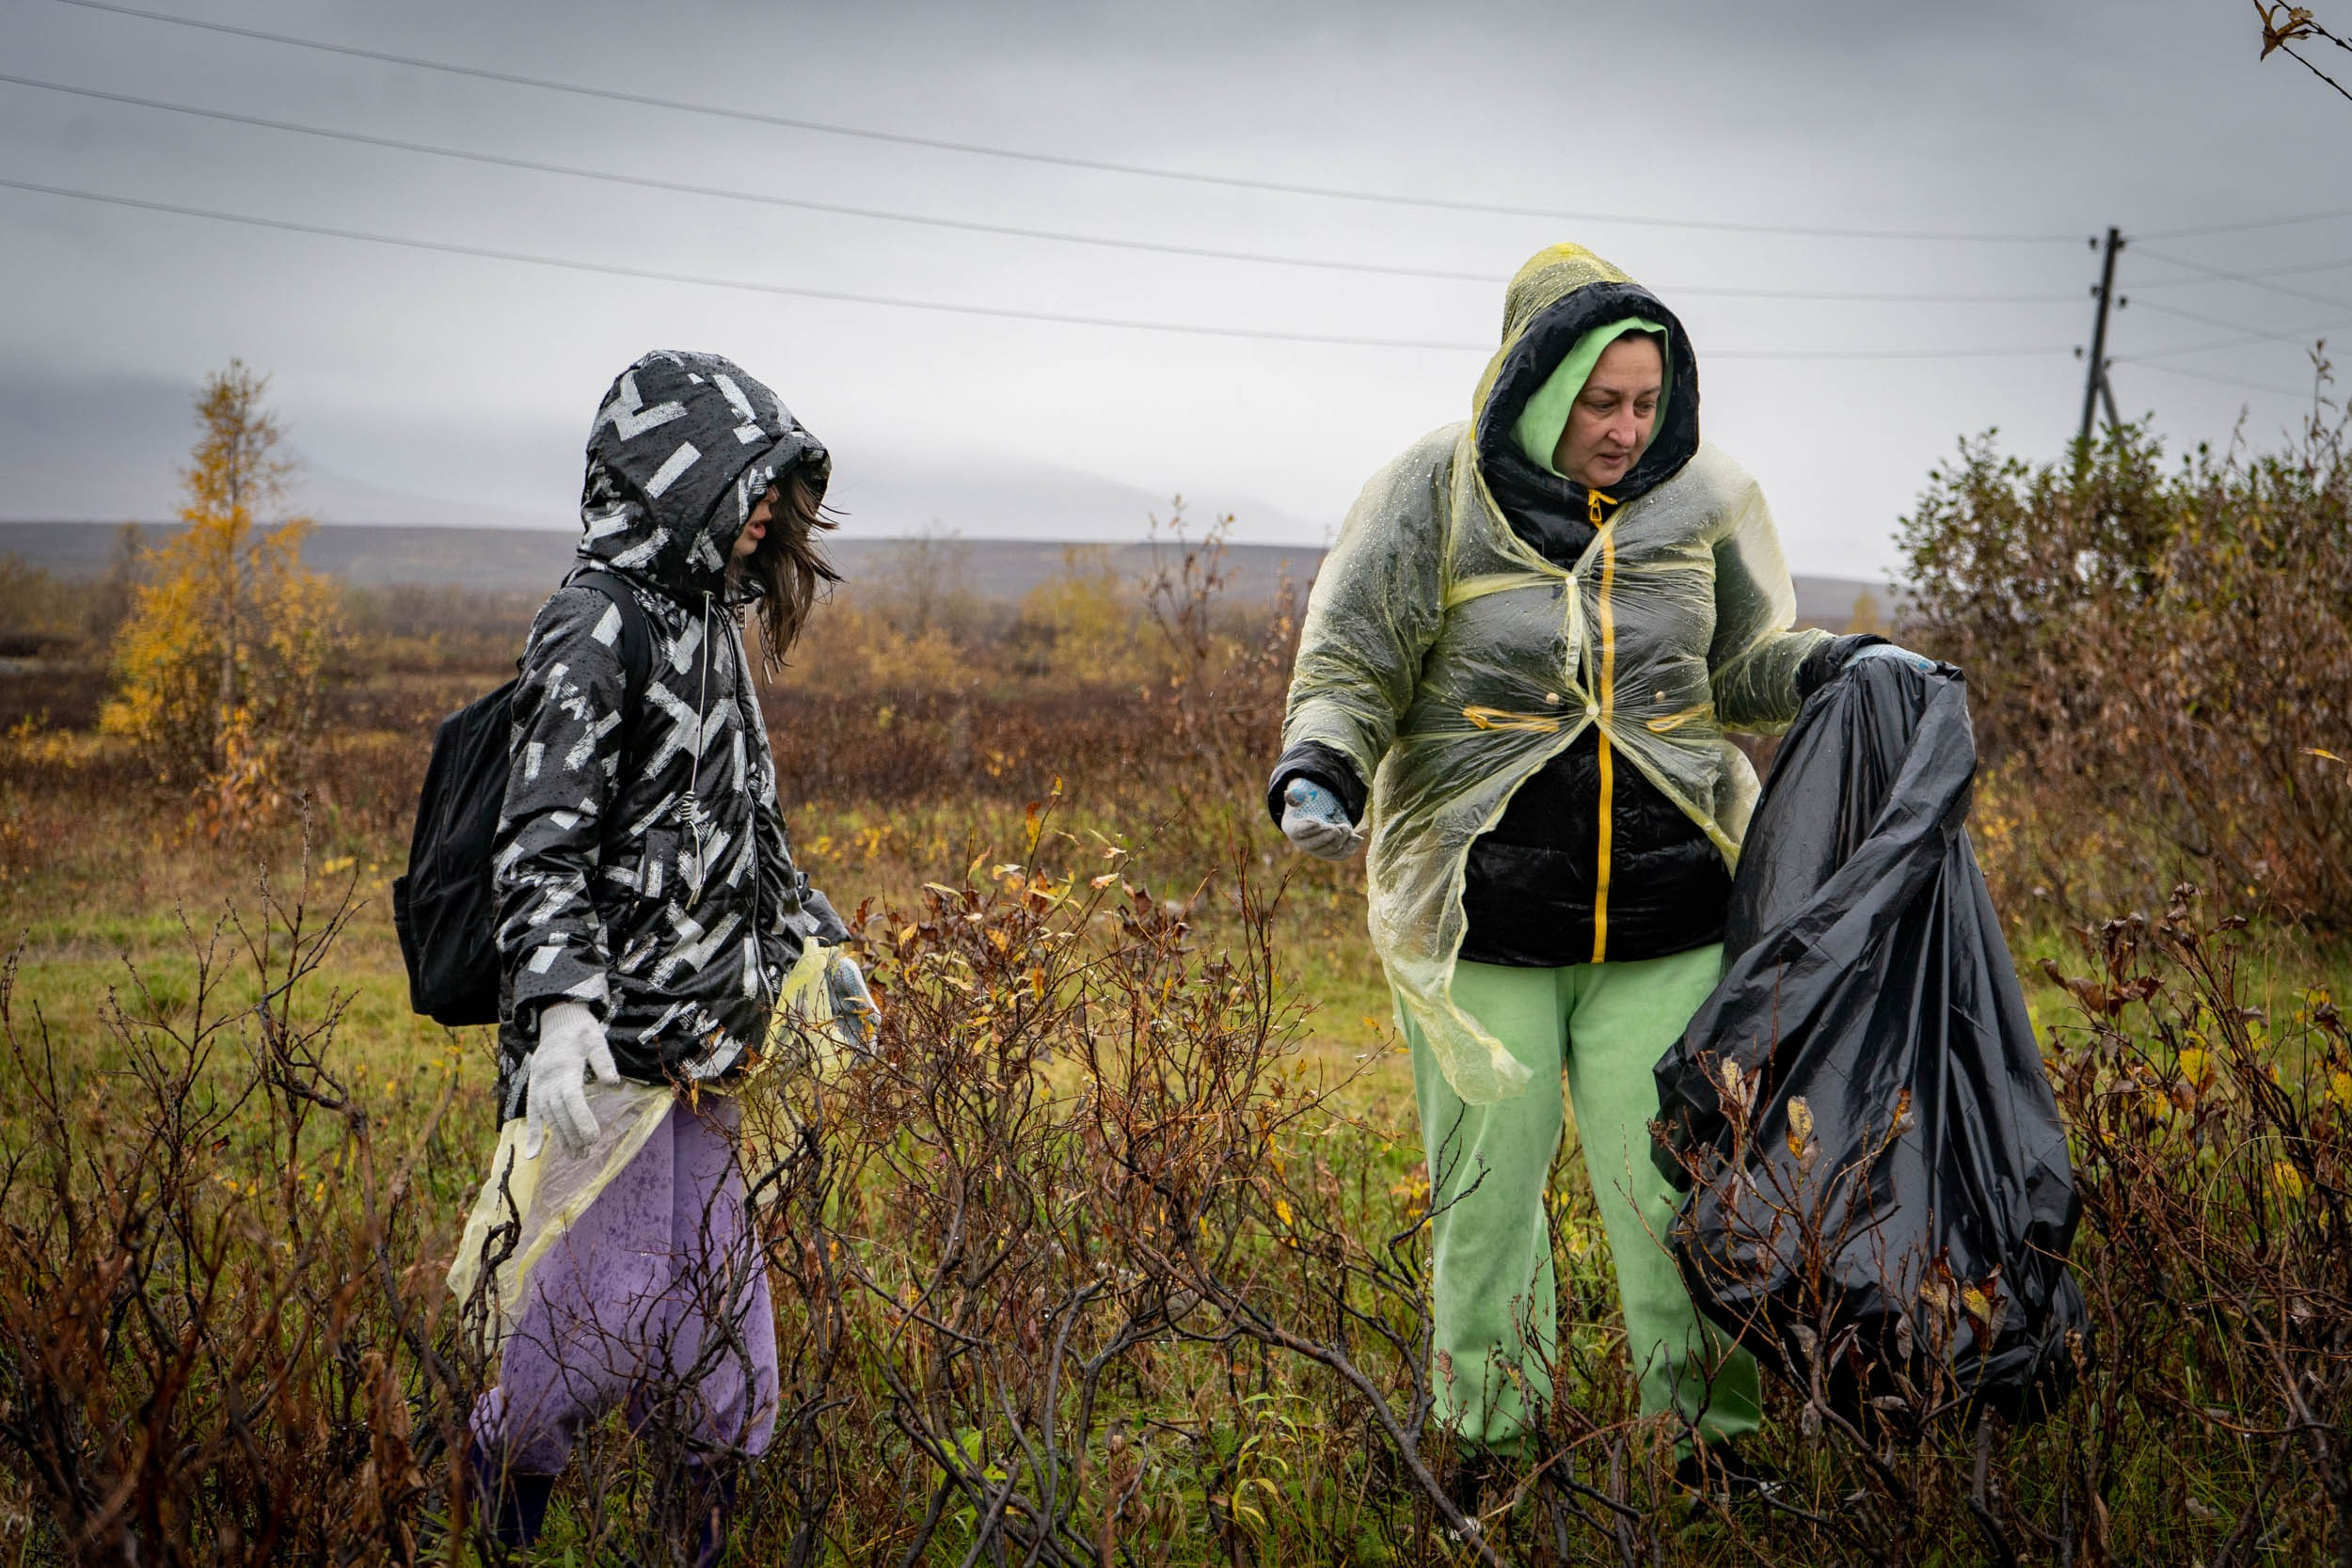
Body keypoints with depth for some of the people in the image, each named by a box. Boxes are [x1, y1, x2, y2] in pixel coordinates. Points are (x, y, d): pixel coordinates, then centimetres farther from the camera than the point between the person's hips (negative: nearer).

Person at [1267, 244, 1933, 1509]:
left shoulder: (1700, 500, 5)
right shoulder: (1438, 495, -4)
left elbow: (1742, 666, 16)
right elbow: (1349, 664, -4)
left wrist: (1841, 667, -2)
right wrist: (1318, 773, -22)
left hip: (1664, 923, 1)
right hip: (1479, 925, -1)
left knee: (1671, 1188, 3)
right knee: (1487, 1186, 8)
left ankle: (1712, 1439, 17)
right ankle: (1486, 1440, 24)